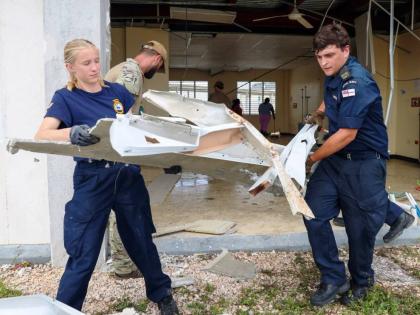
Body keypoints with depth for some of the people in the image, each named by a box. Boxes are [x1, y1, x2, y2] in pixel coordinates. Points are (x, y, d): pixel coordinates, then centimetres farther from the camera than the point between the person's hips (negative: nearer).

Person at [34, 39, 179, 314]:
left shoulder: (117, 91, 7)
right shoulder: (65, 98, -5)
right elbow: (41, 135, -21)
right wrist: (70, 133, -41)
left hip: (129, 175, 4)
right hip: (92, 180, -3)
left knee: (142, 242, 16)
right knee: (83, 255, 2)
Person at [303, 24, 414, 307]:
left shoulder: (357, 82, -22)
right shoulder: (333, 75, 6)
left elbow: (347, 134, -24)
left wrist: (311, 160, -15)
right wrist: (320, 112, 16)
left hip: (364, 163, -8)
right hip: (336, 157, 8)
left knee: (360, 227, 6)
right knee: (314, 215, -1)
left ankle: (362, 282, 33)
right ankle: (334, 279, 13)